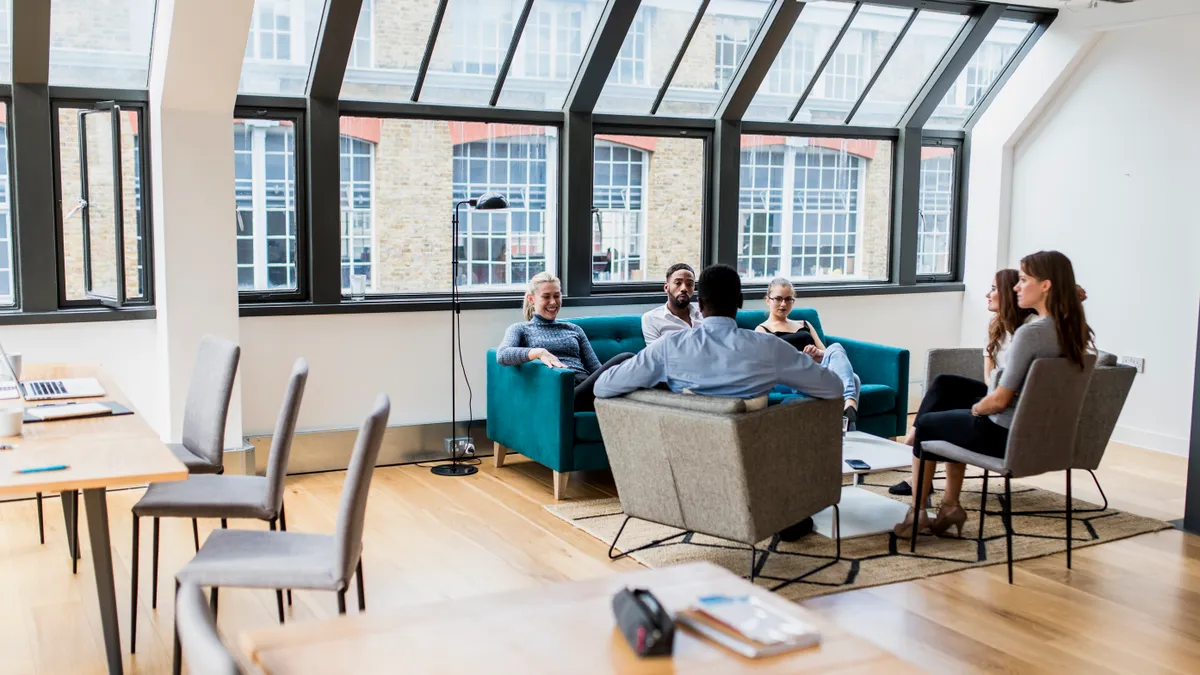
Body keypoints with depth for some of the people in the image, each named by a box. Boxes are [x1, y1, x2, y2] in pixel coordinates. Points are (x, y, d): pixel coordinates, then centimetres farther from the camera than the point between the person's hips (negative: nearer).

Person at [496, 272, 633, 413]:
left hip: (587, 386, 5)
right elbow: (502, 355, -3)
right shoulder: (520, 329, 20)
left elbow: (595, 367, 21)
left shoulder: (574, 330, 30)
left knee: (626, 359, -33)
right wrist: (539, 352, -20)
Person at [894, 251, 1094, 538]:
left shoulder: (1030, 332, -25)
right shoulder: (1074, 331, -1)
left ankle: (917, 513, 22)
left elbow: (1000, 399, -22)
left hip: (1005, 436, -8)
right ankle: (950, 506, 26)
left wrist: (974, 409, -4)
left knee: (925, 425, 14)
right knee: (953, 421, 29)